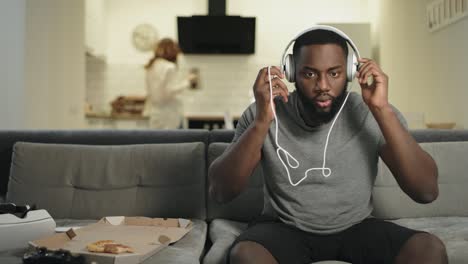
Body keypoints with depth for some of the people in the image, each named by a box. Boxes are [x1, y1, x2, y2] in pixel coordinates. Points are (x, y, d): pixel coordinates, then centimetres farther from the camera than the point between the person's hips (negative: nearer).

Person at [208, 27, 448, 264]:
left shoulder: (372, 115, -10)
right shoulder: (262, 114, -12)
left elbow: (426, 192, -17)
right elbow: (219, 192, -18)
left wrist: (382, 110, -25)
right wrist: (262, 121, -30)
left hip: (355, 228, 2)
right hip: (283, 229, -1)